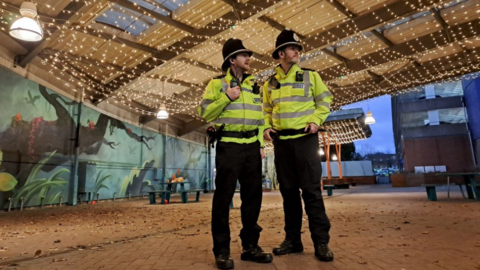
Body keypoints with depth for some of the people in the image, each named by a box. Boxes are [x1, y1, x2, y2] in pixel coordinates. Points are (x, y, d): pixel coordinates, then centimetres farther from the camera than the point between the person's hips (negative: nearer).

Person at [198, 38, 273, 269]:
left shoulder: (254, 85, 18)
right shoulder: (217, 83, 4)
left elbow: (259, 117, 18)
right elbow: (204, 112, -3)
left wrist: (261, 144, 10)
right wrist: (226, 98, -13)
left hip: (252, 146, 5)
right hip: (229, 145, -5)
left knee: (252, 195, 6)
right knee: (224, 196, -3)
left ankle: (250, 246, 19)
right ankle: (222, 250, 8)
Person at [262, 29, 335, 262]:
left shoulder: (310, 76, 6)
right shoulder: (269, 84, 12)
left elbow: (325, 100, 7)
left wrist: (316, 121, -8)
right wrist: (267, 127, 1)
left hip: (305, 139, -3)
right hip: (281, 142, 3)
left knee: (311, 190, -5)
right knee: (288, 191, 8)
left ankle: (321, 242, 4)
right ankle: (292, 240, 18)